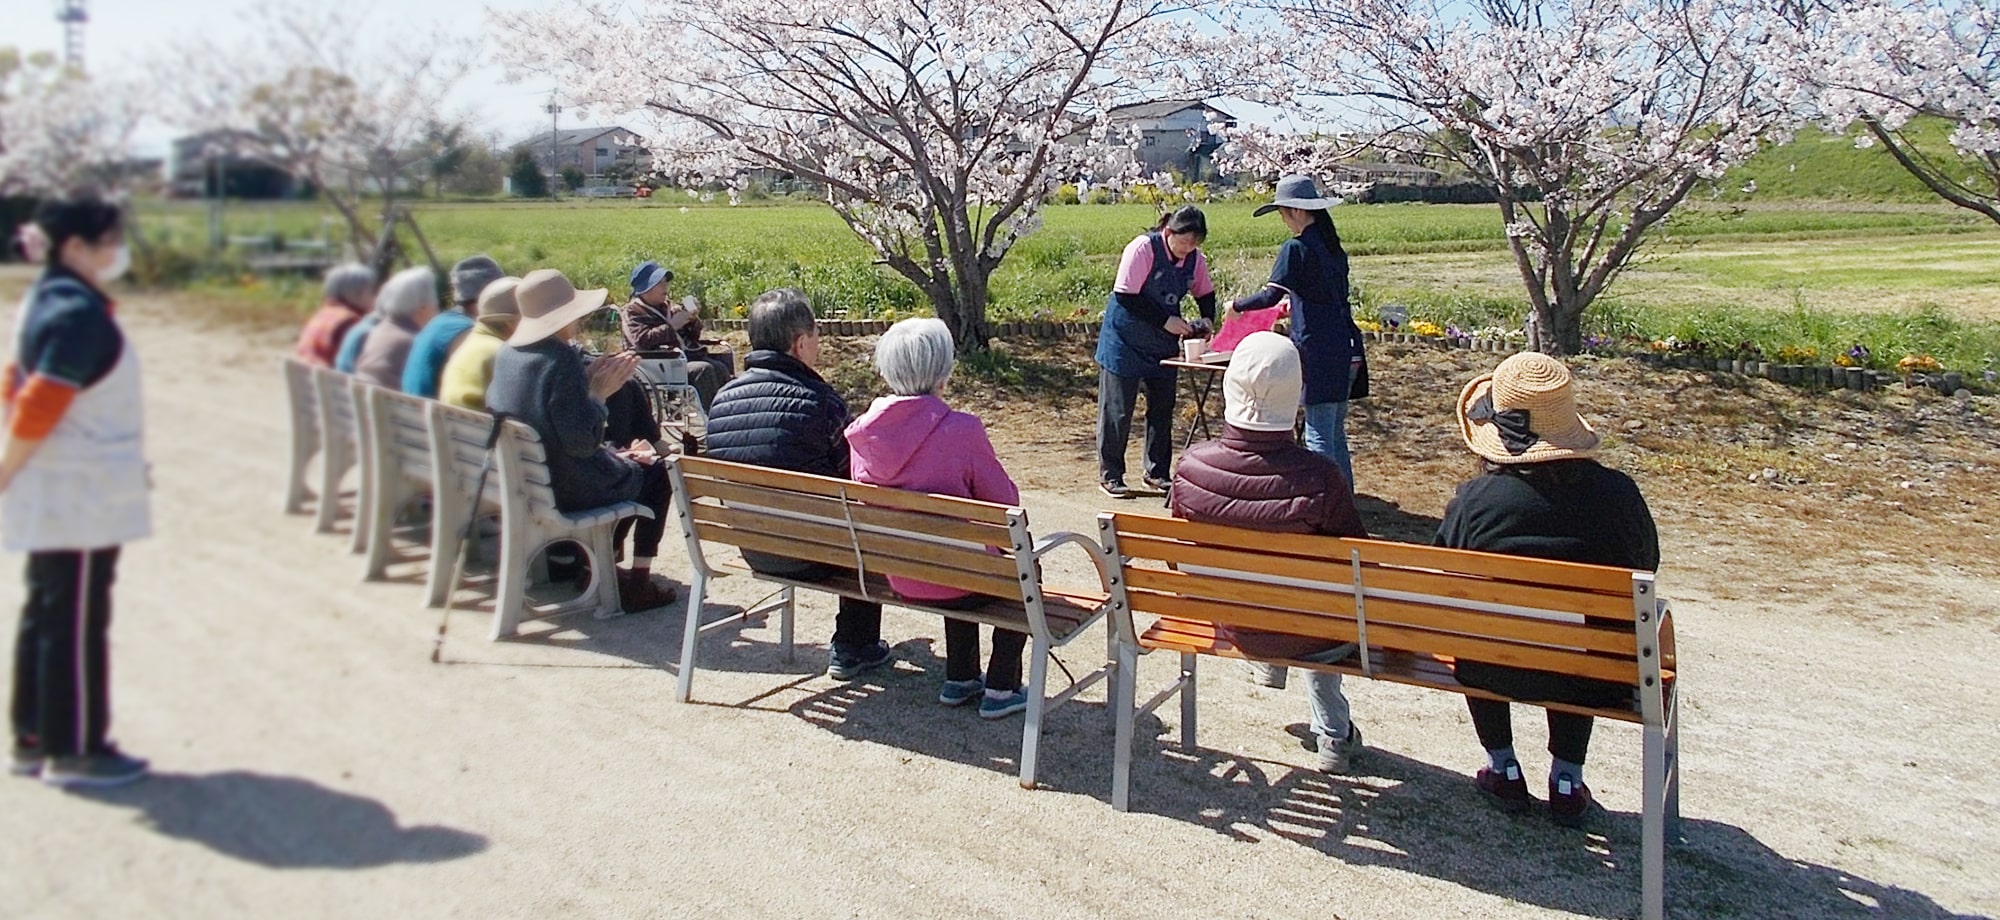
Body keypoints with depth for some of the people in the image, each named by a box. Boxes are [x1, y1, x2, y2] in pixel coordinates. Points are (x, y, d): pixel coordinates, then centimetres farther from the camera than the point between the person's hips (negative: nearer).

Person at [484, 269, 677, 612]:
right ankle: (638, 583, 13)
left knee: (625, 463, 29)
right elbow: (583, 442, -26)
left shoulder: (506, 354, 1)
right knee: (656, 472, 13)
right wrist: (598, 393, -14)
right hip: (565, 488, -9)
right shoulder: (561, 359, -26)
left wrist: (587, 381, 5)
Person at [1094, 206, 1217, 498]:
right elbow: (1125, 296, -21)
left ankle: (1157, 473, 20)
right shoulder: (1143, 248, -19)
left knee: (1162, 410, 9)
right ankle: (1110, 475, 7)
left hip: (1163, 343, 6)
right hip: (1125, 341, -6)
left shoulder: (1195, 259, -1)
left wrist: (1207, 320, -5)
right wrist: (1165, 321, -22)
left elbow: (1205, 293, 15)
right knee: (1117, 410, -1)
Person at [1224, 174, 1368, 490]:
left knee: (1319, 437, -5)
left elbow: (1270, 295, -15)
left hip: (1319, 352, -9)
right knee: (1335, 433, 16)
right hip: (1346, 350, 9)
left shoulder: (1297, 248, -11)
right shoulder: (1333, 247, 14)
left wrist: (1236, 306, 0)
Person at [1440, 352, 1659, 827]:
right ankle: (1567, 780, 37)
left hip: (1495, 673, -1)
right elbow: (1647, 567, 6)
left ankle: (1502, 769, 40)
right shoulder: (1617, 492, -12)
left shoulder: (1473, 499, -16)